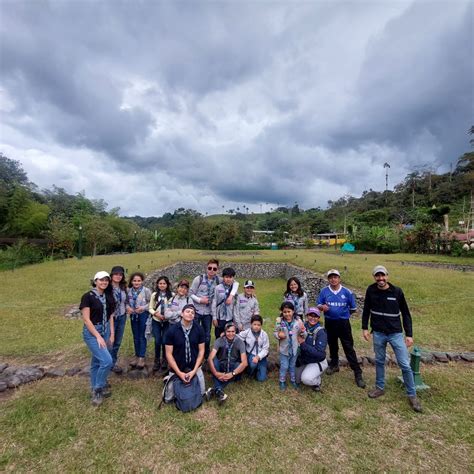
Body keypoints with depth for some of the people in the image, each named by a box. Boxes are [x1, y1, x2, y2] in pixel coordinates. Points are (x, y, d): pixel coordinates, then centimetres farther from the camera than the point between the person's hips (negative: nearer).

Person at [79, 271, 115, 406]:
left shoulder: (108, 297, 4)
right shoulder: (88, 296, -15)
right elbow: (86, 319, -16)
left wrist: (112, 333, 5)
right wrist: (98, 336, -17)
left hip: (105, 331, 6)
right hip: (92, 332, -6)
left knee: (97, 361, 17)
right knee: (107, 361, -13)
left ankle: (96, 388, 31)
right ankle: (98, 389, 8)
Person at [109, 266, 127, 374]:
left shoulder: (123, 287, 2)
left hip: (122, 317, 6)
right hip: (111, 318, -6)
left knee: (118, 341, 16)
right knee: (111, 341, 9)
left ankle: (114, 360, 34)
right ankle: (112, 363, 26)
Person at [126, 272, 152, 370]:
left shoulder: (146, 290, -12)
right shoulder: (129, 291, 0)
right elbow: (127, 302, 8)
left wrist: (143, 307, -21)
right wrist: (128, 307, -12)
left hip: (143, 315, -4)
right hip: (133, 315, 5)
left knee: (142, 336, 3)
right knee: (135, 337, 15)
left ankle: (142, 358, 14)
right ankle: (137, 357, 29)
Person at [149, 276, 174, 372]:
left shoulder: (172, 295, -8)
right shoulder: (154, 294, 0)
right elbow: (150, 308, 3)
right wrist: (155, 313, -14)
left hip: (167, 322, -1)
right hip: (156, 321, 1)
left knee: (165, 341, 2)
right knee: (157, 341, 2)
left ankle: (164, 360, 26)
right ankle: (157, 360, 24)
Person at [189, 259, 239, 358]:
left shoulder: (218, 280, -4)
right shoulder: (199, 279, -10)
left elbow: (235, 283, -3)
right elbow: (190, 293, -6)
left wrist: (231, 295, -17)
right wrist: (200, 300, -20)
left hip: (208, 312, 2)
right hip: (196, 311, -2)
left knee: (207, 336, 13)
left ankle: (206, 357, 32)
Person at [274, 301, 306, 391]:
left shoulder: (298, 321, -12)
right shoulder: (280, 321, -15)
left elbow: (303, 335, -4)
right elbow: (275, 332, -4)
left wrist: (303, 331, -25)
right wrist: (278, 335, -25)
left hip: (294, 349, 2)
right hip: (284, 349, -1)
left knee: (293, 366, 21)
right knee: (284, 366, 11)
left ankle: (293, 380, 42)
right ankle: (282, 381, 34)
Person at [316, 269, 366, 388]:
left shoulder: (347, 292, -8)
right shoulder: (324, 291, -5)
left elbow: (353, 308, 5)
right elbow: (318, 305, 0)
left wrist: (343, 313, 10)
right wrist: (322, 307, -21)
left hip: (343, 323, -2)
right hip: (329, 323, 2)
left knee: (349, 348, -1)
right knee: (332, 345, 18)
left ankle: (358, 373, 7)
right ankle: (334, 365, 38)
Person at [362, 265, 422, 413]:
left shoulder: (397, 291, -10)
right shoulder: (371, 290, -7)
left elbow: (406, 314, -2)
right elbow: (366, 310, 5)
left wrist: (409, 334, -4)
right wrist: (365, 328, 2)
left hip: (396, 334, -1)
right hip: (378, 334, 2)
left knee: (405, 365, 2)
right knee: (379, 361, 15)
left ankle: (412, 395, 21)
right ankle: (380, 388, 33)